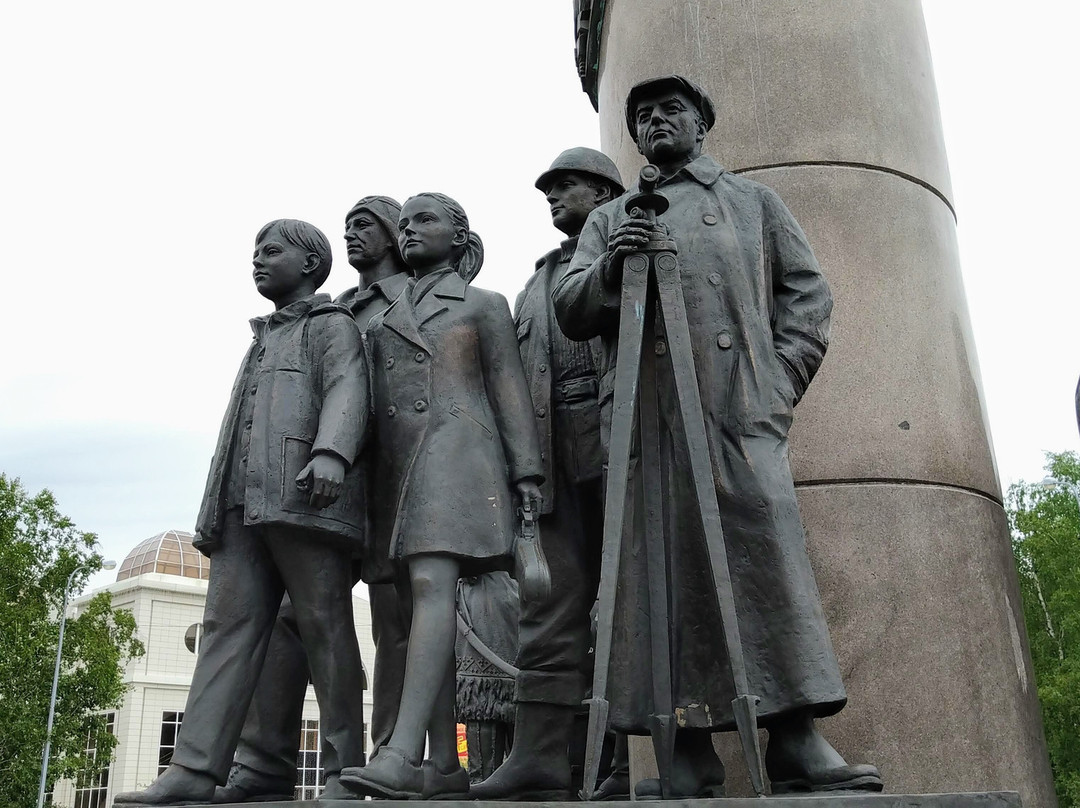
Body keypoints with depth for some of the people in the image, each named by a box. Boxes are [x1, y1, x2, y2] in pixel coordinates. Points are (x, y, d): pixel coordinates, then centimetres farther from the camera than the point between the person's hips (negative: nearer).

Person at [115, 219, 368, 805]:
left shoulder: (333, 325, 9)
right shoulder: (262, 342, 33)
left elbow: (347, 392, -10)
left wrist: (330, 453, -30)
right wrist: (216, 512, 22)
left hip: (305, 497, -7)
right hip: (244, 504, 7)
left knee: (324, 628, -7)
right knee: (228, 626, -5)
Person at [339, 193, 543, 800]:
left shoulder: (484, 304, 11)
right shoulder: (384, 318, 25)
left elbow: (511, 390, 3)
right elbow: (375, 403, 20)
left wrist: (527, 472, -8)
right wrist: (364, 488, 12)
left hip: (456, 453, -6)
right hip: (398, 465, 6)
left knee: (430, 586, -22)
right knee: (426, 600, 0)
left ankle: (402, 756, -33)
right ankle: (446, 766, 1)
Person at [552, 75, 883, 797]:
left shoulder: (753, 199, 24)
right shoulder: (609, 220, 27)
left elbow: (807, 289, 17)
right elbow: (570, 313, 16)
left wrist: (782, 376, 1)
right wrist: (609, 269, -6)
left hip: (742, 400, -1)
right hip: (643, 407, 2)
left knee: (768, 540, -16)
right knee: (664, 560, -6)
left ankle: (798, 739, -13)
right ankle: (691, 751, -5)